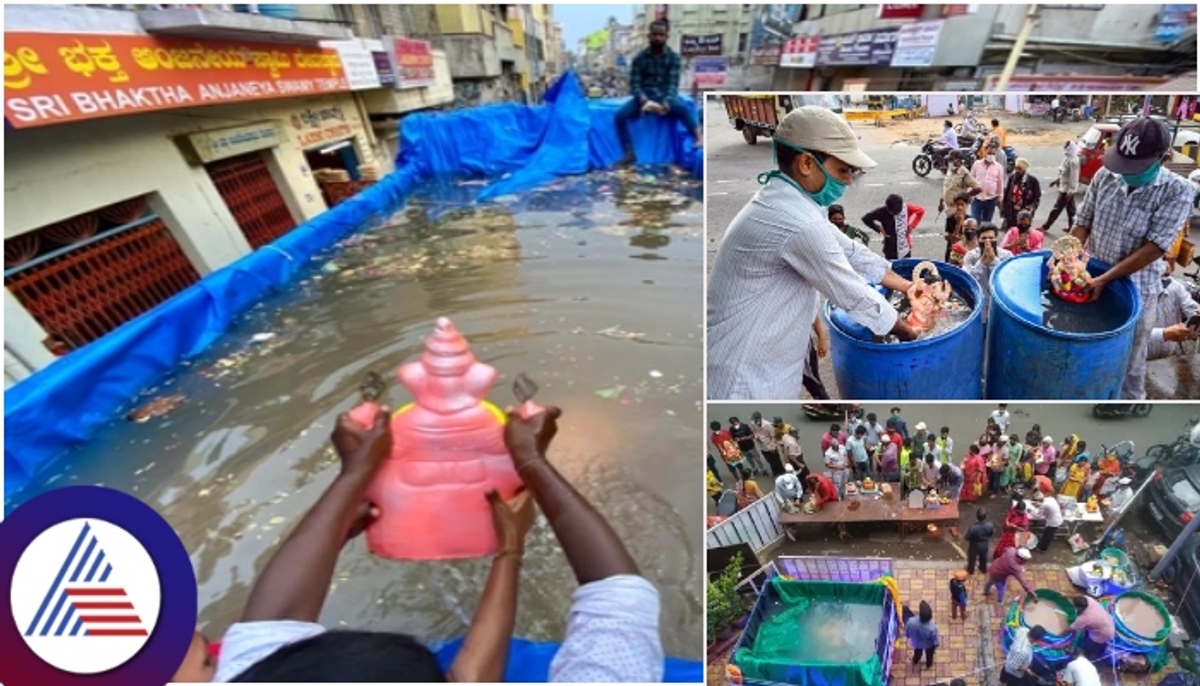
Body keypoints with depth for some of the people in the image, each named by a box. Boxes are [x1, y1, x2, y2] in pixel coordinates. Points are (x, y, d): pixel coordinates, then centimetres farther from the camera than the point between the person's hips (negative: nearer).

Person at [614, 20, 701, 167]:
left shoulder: (673, 57, 2)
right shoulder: (640, 58, 2)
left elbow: (673, 84, -8)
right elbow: (634, 84, -5)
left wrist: (666, 103, -30)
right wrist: (645, 101, -25)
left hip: (665, 96, -1)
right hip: (644, 97, 2)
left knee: (683, 108, -36)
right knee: (620, 115, -23)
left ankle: (700, 138, -42)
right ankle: (630, 153, -13)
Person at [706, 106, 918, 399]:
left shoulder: (785, 200, 6)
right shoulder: (797, 223, -26)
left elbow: (849, 251, 15)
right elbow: (853, 295, -15)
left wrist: (908, 286, 18)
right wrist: (907, 331, 1)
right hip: (745, 379, -9)